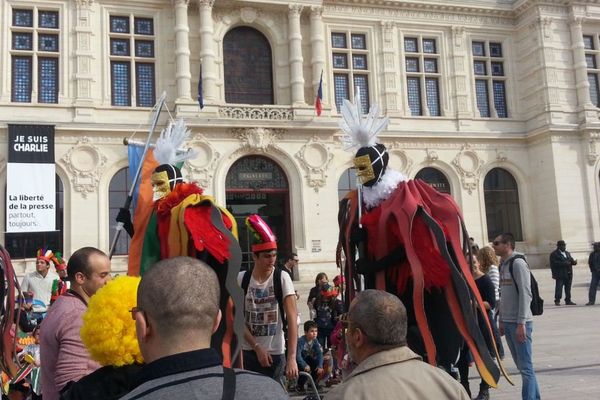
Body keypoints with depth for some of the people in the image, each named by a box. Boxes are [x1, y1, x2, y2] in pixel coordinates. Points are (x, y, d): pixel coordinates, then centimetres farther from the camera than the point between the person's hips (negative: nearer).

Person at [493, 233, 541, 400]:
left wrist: (521, 323, -19)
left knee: (526, 367, -4)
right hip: (507, 323, 8)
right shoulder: (503, 265, 12)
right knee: (521, 365, 14)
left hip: (519, 323, -8)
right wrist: (501, 320, 15)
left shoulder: (518, 263, -12)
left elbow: (525, 295, -17)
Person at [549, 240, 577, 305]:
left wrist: (574, 262, -6)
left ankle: (568, 301, 15)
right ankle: (557, 301, -4)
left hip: (568, 274, 7)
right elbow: (554, 263, -15)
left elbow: (571, 260, 19)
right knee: (559, 288, -8)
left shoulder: (567, 253, 21)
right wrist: (564, 263, -21)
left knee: (568, 288, 9)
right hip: (560, 275, -7)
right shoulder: (554, 254, -4)